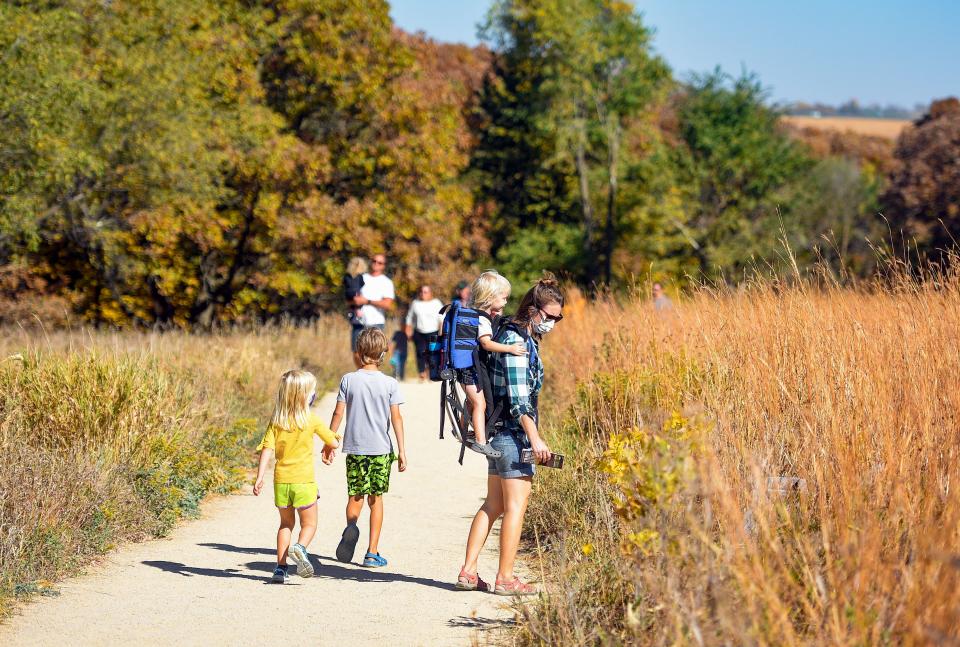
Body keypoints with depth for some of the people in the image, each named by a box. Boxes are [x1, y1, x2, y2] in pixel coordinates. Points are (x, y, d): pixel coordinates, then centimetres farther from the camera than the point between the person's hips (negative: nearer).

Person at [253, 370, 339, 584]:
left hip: (281, 481, 3)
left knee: (286, 524, 18)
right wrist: (327, 448, 22)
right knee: (309, 524, 10)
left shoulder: (276, 421, -1)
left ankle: (281, 568, 12)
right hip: (304, 481, -3)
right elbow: (333, 442, 0)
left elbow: (267, 450, -8)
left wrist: (260, 477, -9)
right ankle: (300, 548, -21)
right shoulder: (312, 420, -7)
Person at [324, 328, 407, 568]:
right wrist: (401, 450, -2)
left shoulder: (348, 380, -2)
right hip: (381, 449, 0)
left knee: (355, 496, 11)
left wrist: (329, 443, 8)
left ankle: (351, 526, -22)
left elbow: (338, 414, -1)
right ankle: (372, 552, 9)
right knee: (376, 498, 9)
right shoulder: (390, 384, -3)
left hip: (354, 447, 0)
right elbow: (396, 418, -6)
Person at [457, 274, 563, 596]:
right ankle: (505, 578, 2)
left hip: (500, 432, 10)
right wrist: (534, 438, -23)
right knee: (516, 506, -3)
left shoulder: (523, 336, 15)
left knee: (493, 504, 12)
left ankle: (468, 572, 13)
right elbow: (518, 396, -21)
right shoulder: (517, 340, -15)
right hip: (514, 432, -10)